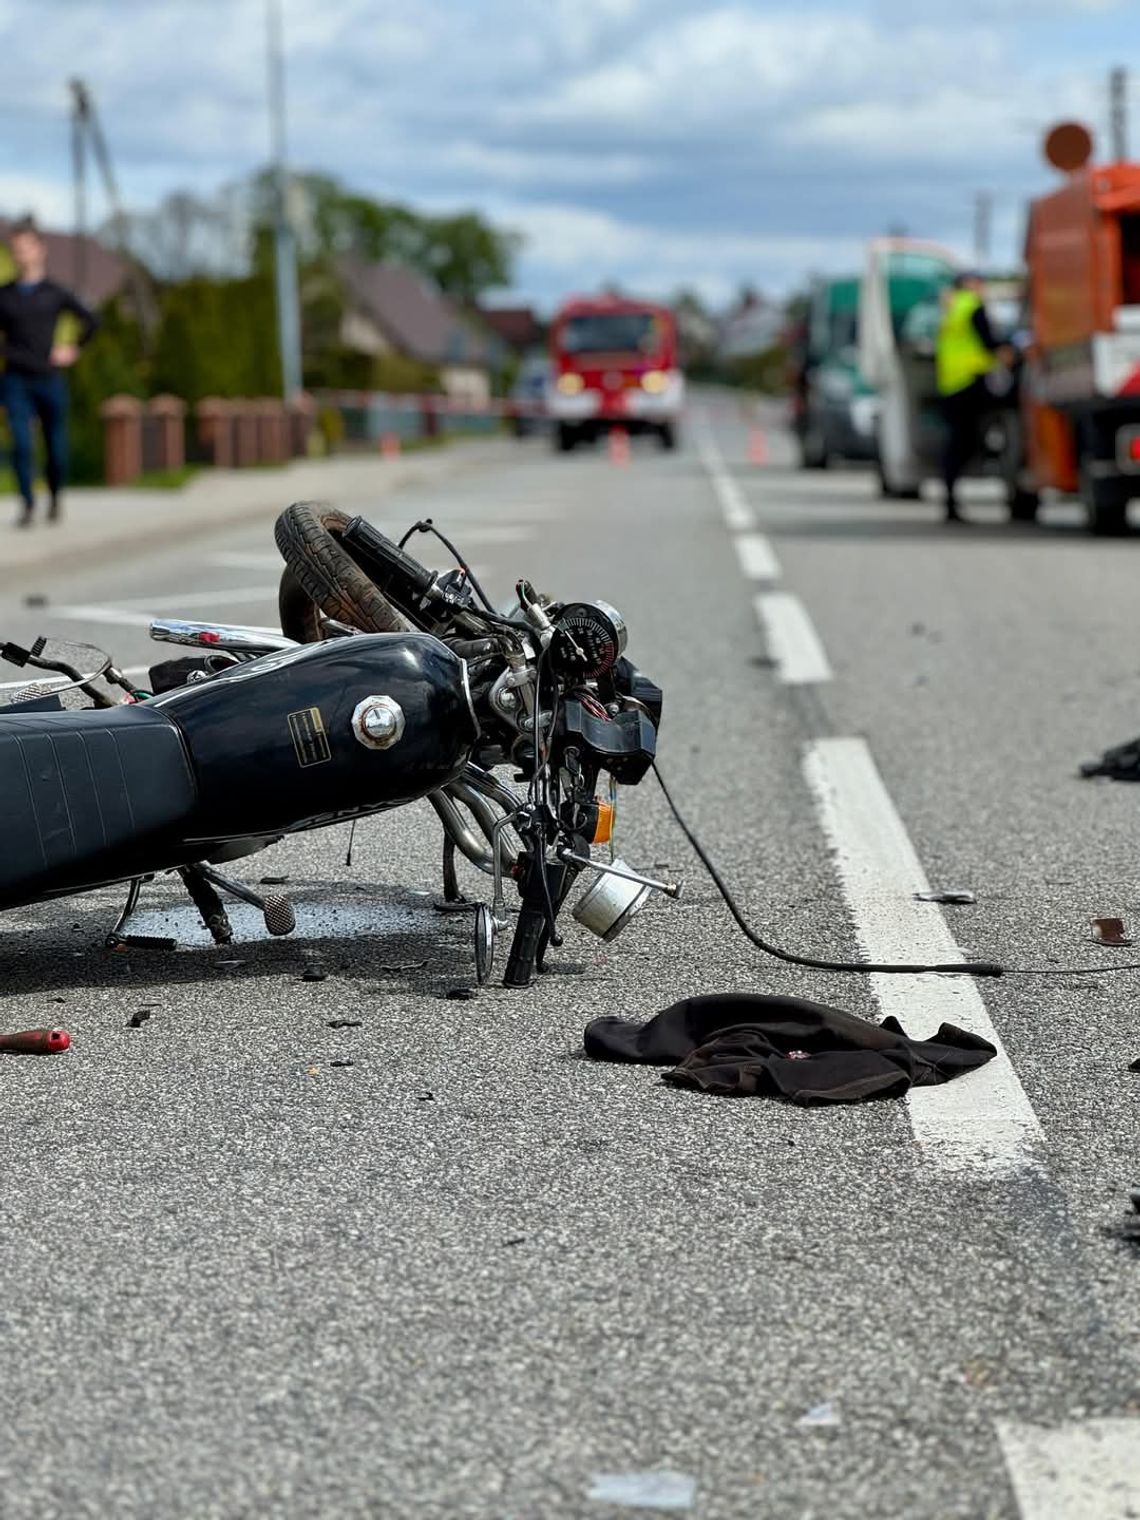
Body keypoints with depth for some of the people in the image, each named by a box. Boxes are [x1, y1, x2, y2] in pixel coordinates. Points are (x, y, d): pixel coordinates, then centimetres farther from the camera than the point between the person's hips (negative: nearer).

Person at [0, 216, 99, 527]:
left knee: (56, 448, 6)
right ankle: (27, 505, -10)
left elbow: (90, 321, 15)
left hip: (50, 381, 0)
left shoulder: (56, 294, 3)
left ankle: (54, 498, 31)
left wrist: (73, 348, 8)